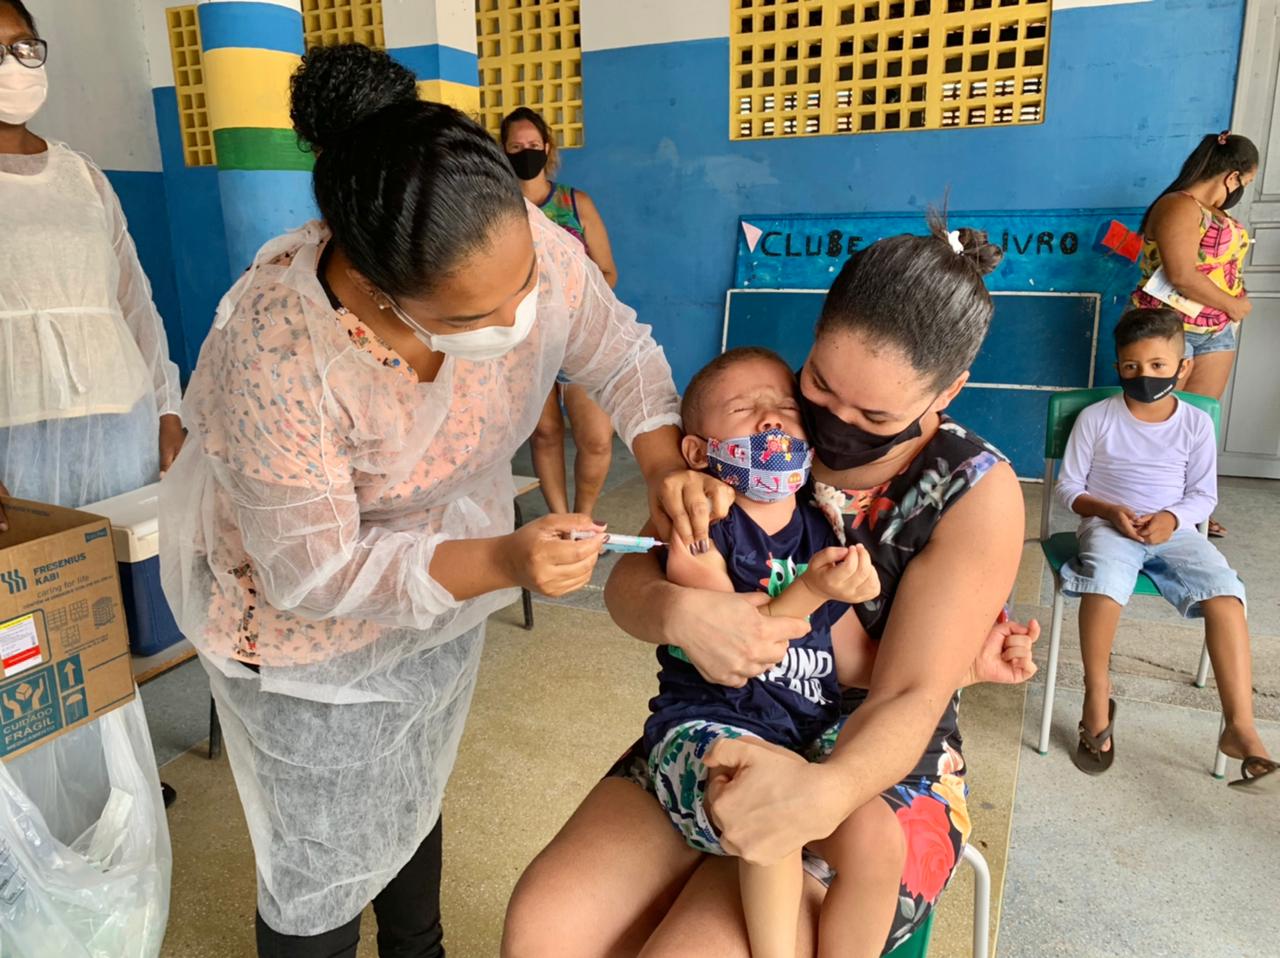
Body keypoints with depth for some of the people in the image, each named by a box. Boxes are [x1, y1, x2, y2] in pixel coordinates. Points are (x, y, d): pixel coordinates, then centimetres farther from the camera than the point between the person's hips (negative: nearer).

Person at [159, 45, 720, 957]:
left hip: (450, 577, 5)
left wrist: (666, 464, -27)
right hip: (313, 622, -4)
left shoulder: (527, 248, -27)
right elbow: (313, 571, -28)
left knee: (414, 800, 28)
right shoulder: (274, 352, -37)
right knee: (325, 861, 12)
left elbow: (622, 352, -9)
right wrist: (501, 564, -40)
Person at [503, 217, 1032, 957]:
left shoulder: (976, 494, -15)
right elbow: (629, 583, -6)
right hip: (714, 742, 3)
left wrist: (824, 791, -39)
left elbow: (908, 698, -18)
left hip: (873, 774, -2)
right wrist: (678, 611, -30)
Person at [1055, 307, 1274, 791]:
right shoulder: (1096, 418, -1)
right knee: (1105, 577, -36)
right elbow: (1068, 487, 3)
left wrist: (1172, 518, -13)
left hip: (1174, 529, 2)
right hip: (1108, 525, -2)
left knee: (1223, 589, -26)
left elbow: (1204, 494, 8)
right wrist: (1109, 511, -15)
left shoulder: (1196, 424, 5)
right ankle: (1097, 703, -20)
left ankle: (1240, 725, -22)